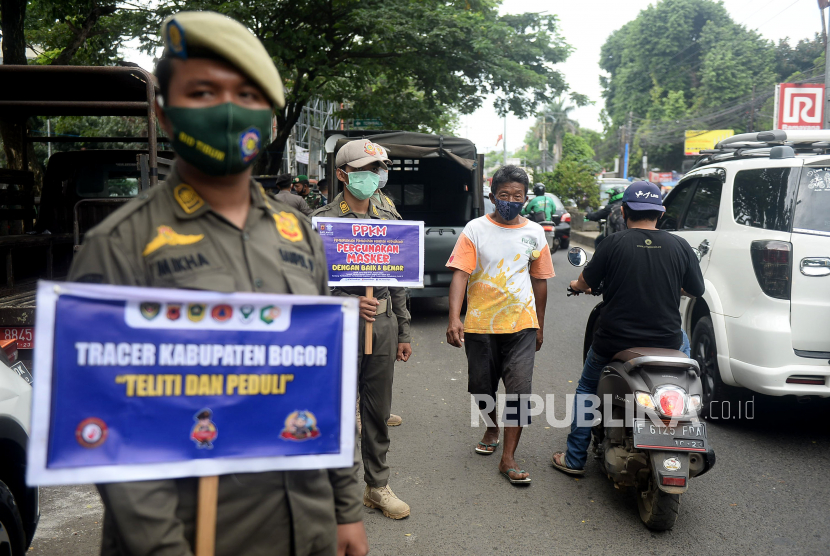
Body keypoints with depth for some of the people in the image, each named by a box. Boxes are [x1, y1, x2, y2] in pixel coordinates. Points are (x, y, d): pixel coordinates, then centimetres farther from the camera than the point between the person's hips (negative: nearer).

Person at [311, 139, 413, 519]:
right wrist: (346, 303, -20)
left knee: (378, 410, 14)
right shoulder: (323, 220, -5)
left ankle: (377, 486, 29)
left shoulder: (388, 220, 11)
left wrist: (403, 332, 13)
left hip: (383, 322, 5)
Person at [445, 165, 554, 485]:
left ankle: (508, 457, 5)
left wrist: (539, 326, 15)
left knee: (519, 390, -5)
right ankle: (492, 428, 42)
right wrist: (454, 319, -24)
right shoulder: (475, 229, -3)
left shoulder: (535, 232, 6)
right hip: (480, 325, -1)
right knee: (481, 387, 13)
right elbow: (460, 275, -12)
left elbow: (540, 281, 14)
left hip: (522, 325, 1)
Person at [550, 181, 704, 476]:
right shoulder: (679, 246, -3)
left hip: (615, 340, -2)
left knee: (587, 388, 23)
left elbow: (586, 283, 0)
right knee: (684, 343, 38)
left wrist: (576, 284, 24)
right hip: (666, 340, 3)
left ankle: (575, 458, 24)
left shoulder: (613, 243, -10)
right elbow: (697, 290, 8)